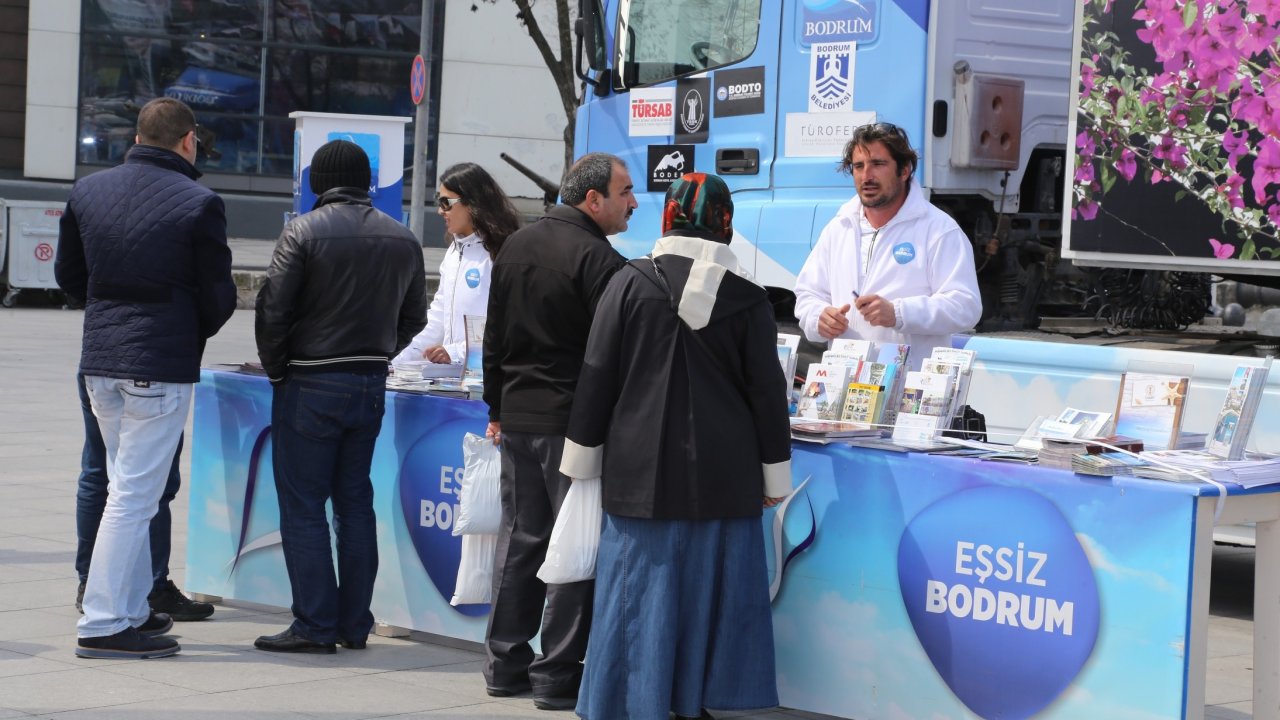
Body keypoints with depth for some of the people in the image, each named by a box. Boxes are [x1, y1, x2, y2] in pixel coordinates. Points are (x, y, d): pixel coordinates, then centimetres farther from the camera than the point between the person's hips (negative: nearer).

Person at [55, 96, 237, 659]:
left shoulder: (87, 191, 5)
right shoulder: (198, 204, -11)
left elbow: (68, 274, 14)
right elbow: (219, 297, -6)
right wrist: (191, 337, 13)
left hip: (99, 362, 6)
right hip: (162, 367, -6)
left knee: (128, 488, 18)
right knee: (134, 495, -3)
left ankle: (132, 608, 25)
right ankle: (103, 625, -2)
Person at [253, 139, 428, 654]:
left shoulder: (303, 231, -11)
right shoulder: (402, 239, 5)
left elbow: (273, 309, -13)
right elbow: (414, 317, 11)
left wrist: (275, 369, 1)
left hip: (310, 386, -5)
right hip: (371, 383, 5)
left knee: (303, 508, 1)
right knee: (355, 504, 13)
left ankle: (315, 626, 0)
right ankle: (355, 625, 15)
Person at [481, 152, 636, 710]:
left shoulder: (516, 245, 10)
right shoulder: (598, 260, -15)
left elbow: (495, 338, 15)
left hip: (517, 414, 7)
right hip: (572, 422, -7)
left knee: (520, 537, 14)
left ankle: (505, 664, 19)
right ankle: (557, 675, 1)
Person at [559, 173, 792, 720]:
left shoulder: (631, 284, -4)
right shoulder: (746, 297, -1)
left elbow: (597, 376, -1)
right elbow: (767, 391, 2)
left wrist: (582, 459, 8)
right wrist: (775, 476, 10)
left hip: (642, 470, -1)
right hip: (723, 475, 1)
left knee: (640, 592, 4)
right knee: (708, 589, 8)